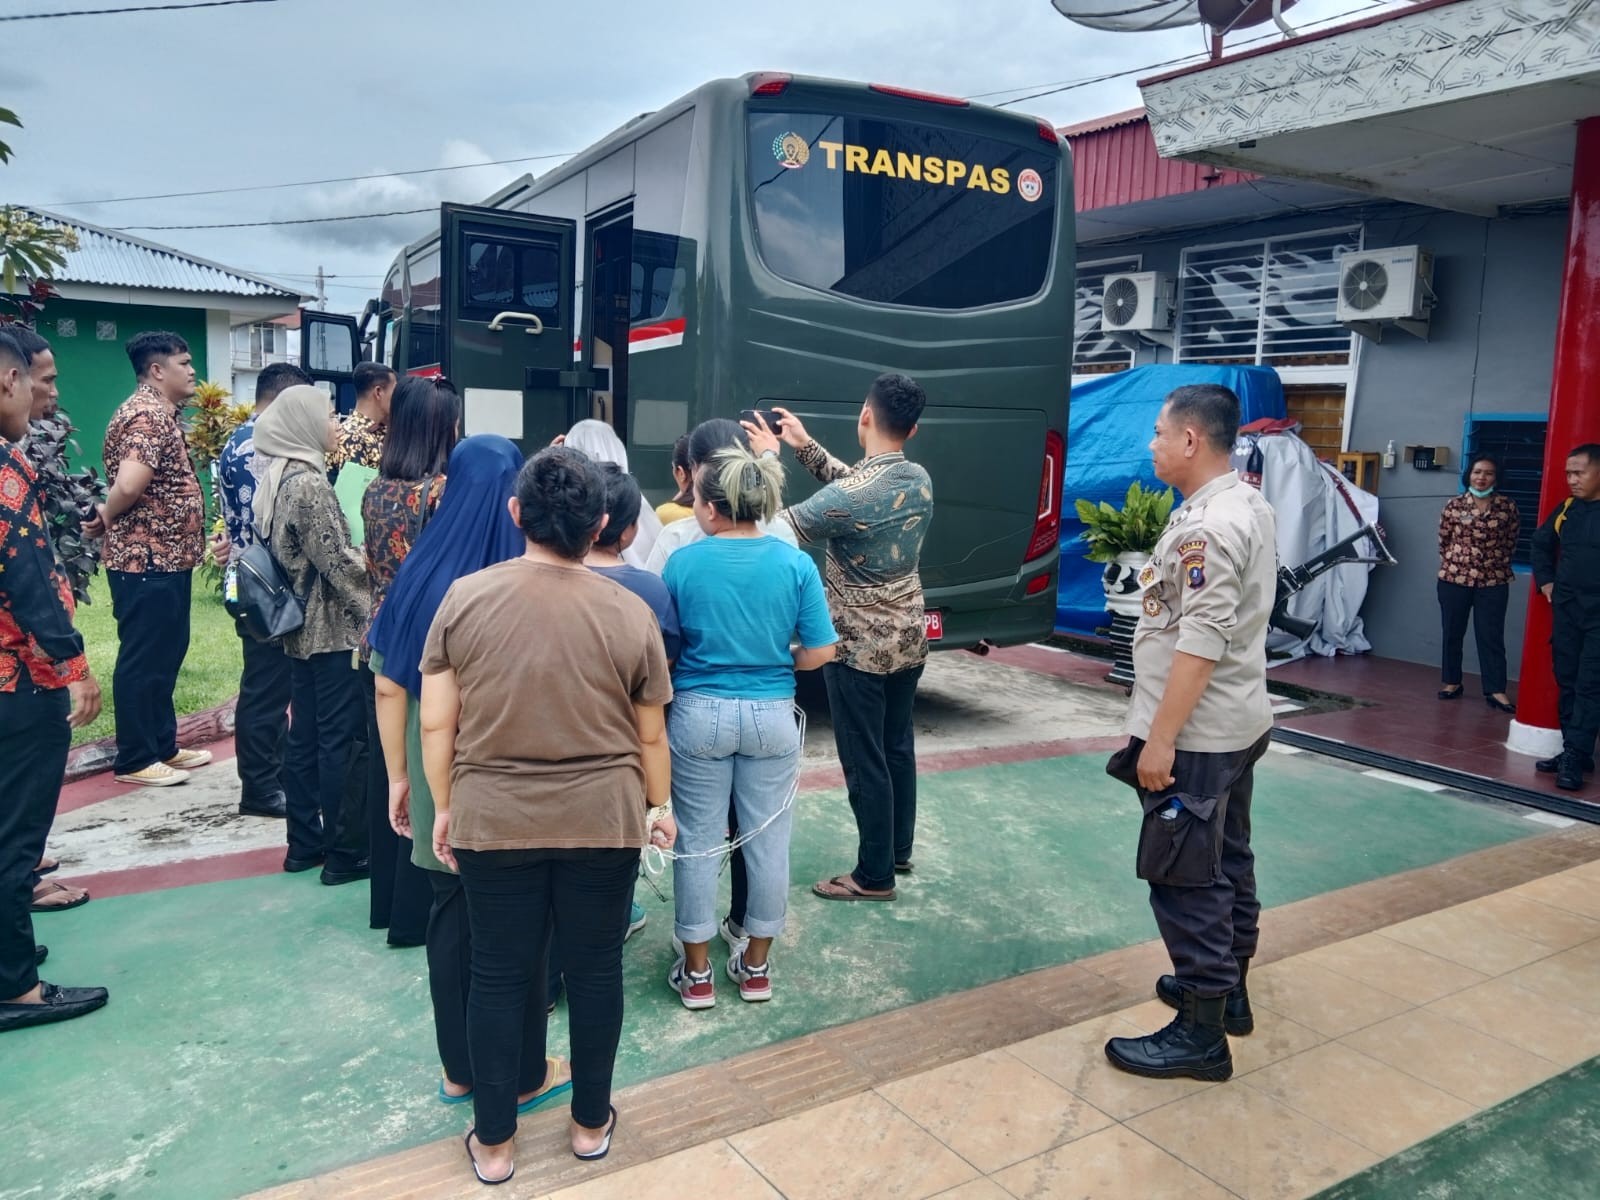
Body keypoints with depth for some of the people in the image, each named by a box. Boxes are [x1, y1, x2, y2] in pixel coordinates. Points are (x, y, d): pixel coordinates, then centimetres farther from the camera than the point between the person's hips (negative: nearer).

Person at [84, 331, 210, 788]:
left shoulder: (162, 414, 16)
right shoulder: (147, 416, -17)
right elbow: (128, 485, -28)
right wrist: (105, 519, -12)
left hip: (168, 558, 10)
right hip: (146, 561, -10)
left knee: (167, 655, 17)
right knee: (143, 660, -1)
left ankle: (163, 745, 28)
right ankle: (135, 759, 10)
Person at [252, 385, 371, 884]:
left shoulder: (278, 477, 10)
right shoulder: (309, 483, -18)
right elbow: (337, 560, -19)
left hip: (301, 625, 9)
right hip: (331, 626, -9)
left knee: (304, 733, 14)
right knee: (340, 737, -2)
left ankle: (304, 842, 23)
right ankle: (343, 853, 5)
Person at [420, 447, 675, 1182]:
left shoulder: (465, 596, -6)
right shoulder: (630, 613, -8)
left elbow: (436, 724, -3)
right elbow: (650, 737, 0)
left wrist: (445, 807, 10)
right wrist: (659, 808, 15)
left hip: (494, 820, 1)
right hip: (603, 820, 0)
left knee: (500, 973, 13)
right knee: (595, 968, 15)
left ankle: (494, 1142, 27)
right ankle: (591, 1123, 31)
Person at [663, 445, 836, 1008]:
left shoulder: (683, 562, -9)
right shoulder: (796, 564, -8)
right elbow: (820, 651, -6)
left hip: (699, 714, -1)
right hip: (772, 716, 1)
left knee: (698, 842, 11)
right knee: (768, 841, 13)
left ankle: (696, 972, 22)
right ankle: (757, 966, 27)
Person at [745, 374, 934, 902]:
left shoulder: (852, 495, -25)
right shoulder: (920, 480, -1)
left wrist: (769, 460, -2)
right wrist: (806, 447, 12)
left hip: (859, 647, -8)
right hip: (908, 639, 8)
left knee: (864, 761, 4)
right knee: (898, 747, 20)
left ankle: (874, 876, 16)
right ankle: (899, 850, 35)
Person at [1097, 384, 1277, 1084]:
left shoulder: (1208, 527, -22)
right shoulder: (1250, 506, 10)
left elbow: (1201, 642, -27)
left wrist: (1160, 738, -25)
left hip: (1197, 736, -10)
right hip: (1237, 724, 10)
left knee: (1185, 879, -2)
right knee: (1226, 862, 20)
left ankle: (1202, 1032, 7)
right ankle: (1227, 986, 35)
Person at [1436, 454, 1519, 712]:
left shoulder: (1508, 506, -1)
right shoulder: (1454, 505, -2)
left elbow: (1510, 541, 8)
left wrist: (1499, 566, 10)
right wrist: (1452, 564, 7)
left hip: (1493, 581, -1)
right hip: (1453, 578, 1)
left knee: (1491, 636, 0)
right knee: (1452, 633, 9)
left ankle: (1495, 690, 3)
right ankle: (1452, 682, 21)